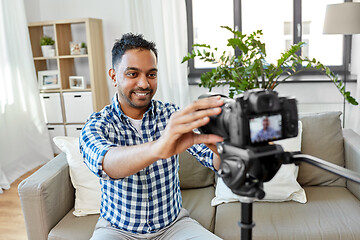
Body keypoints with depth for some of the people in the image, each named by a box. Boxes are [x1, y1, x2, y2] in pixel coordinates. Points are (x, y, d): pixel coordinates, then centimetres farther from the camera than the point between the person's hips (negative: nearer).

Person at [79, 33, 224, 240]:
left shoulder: (172, 115, -6)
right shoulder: (97, 125, -12)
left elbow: (213, 160, -16)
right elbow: (104, 163, -35)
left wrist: (221, 149, -41)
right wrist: (157, 148, -55)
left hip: (173, 222, 2)